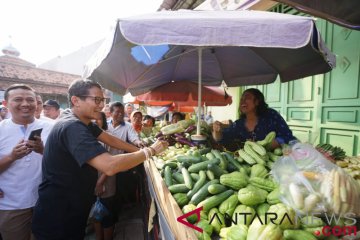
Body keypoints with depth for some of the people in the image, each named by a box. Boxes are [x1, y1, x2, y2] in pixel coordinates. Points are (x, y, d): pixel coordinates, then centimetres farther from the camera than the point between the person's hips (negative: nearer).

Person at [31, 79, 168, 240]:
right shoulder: (72, 127, -31)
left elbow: (109, 139, 7)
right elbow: (110, 166, -40)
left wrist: (139, 150, -1)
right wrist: (150, 151, -28)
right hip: (57, 219, -9)